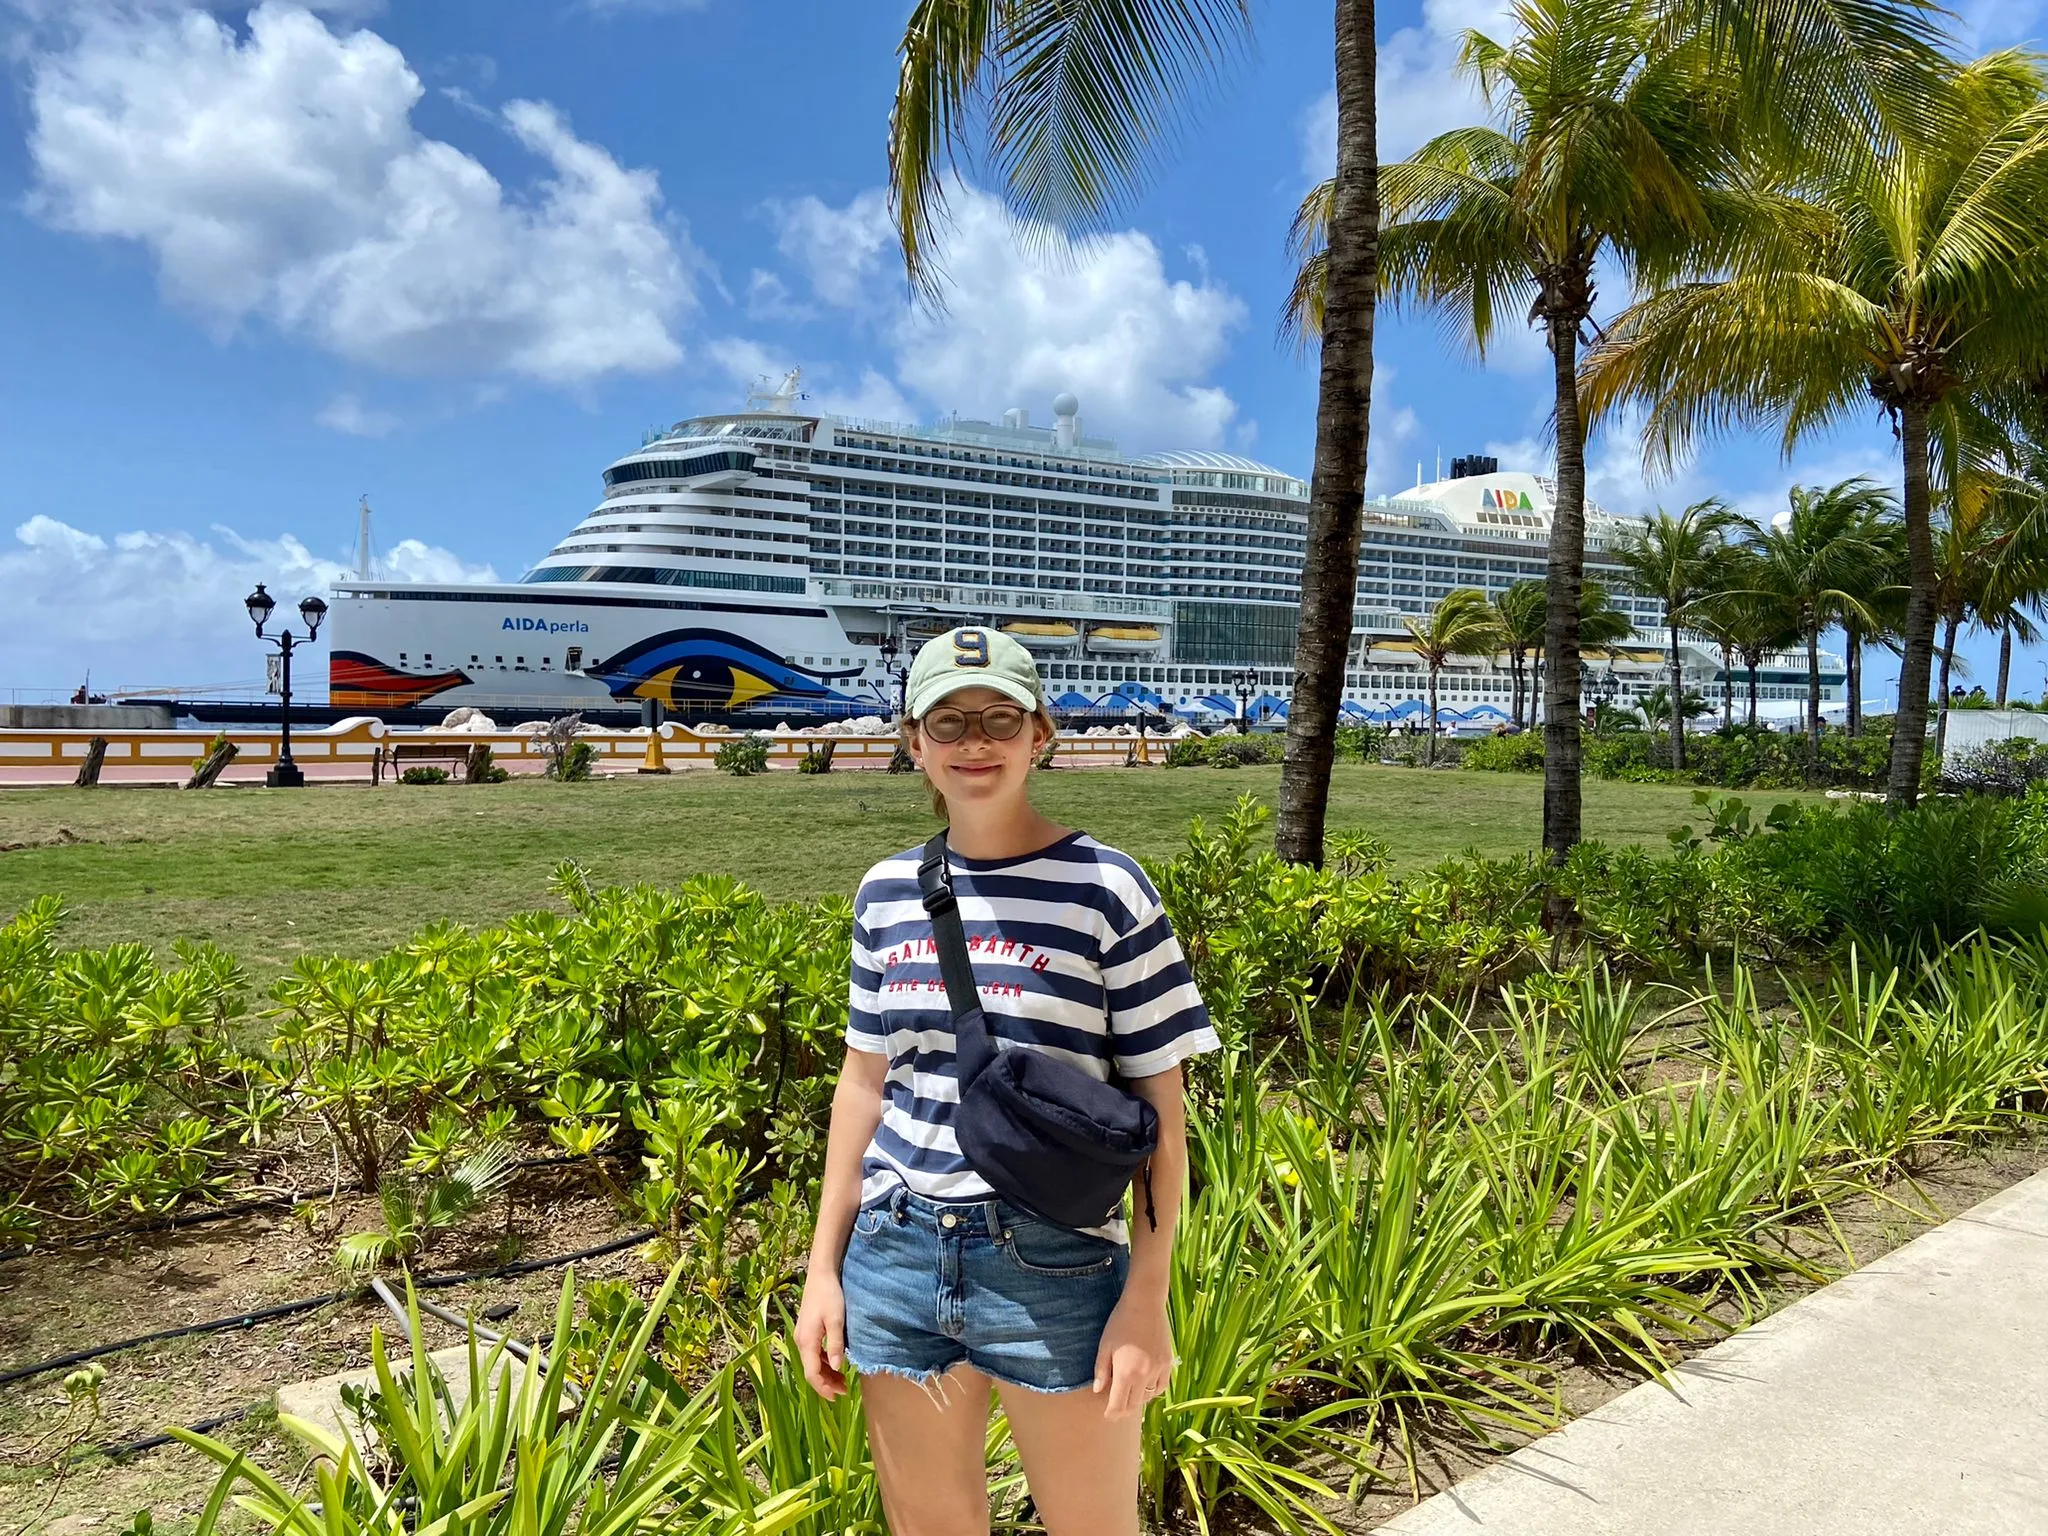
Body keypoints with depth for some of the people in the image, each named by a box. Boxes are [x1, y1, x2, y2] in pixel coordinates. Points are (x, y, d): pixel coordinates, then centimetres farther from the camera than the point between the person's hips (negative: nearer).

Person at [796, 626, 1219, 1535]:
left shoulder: (1106, 890, -10)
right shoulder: (888, 891, 2)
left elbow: (1158, 1109, -7)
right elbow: (864, 1082, 9)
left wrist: (1147, 1297, -9)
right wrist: (823, 1267, 9)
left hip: (1055, 1265, -3)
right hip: (894, 1257, 4)